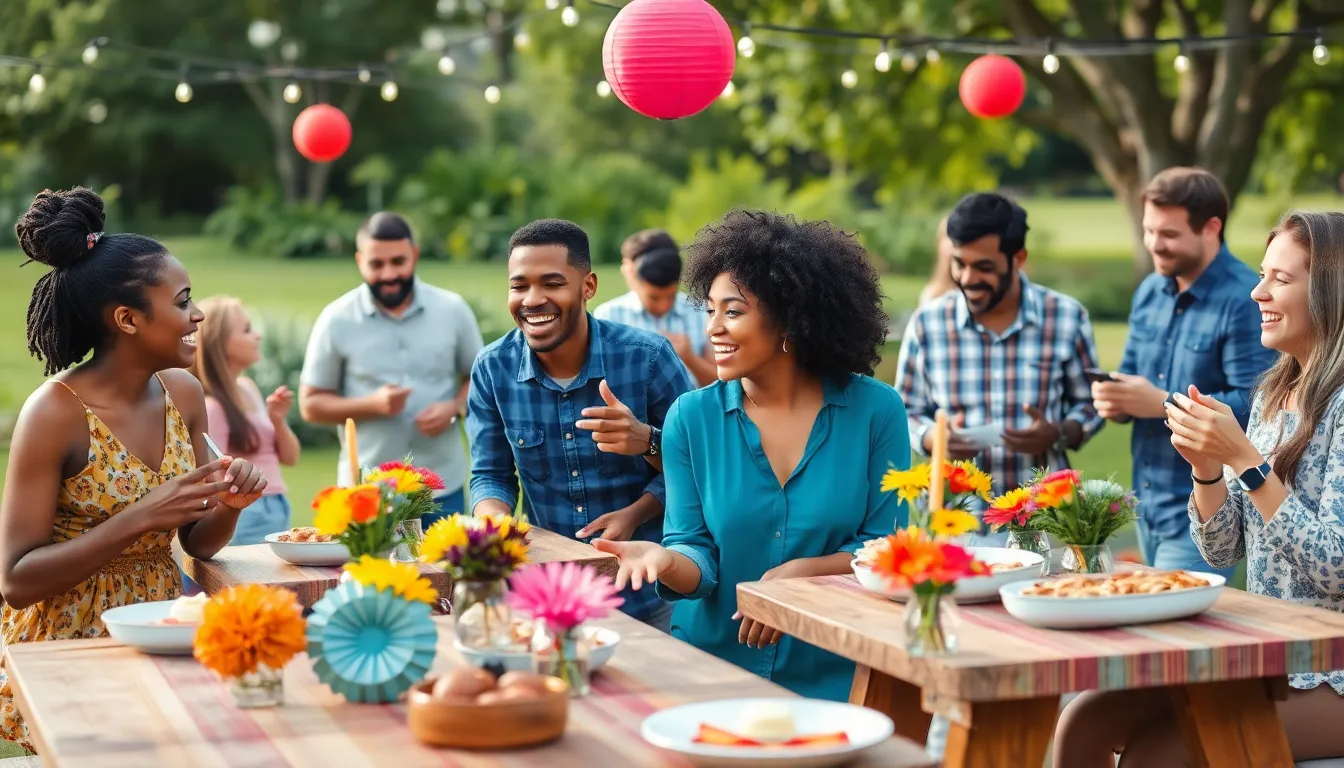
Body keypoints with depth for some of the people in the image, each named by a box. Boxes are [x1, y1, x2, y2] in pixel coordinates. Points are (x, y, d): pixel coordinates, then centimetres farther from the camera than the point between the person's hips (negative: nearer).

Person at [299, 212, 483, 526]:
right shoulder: (336, 320, -3)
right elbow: (310, 404, 1)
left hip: (442, 489, 1)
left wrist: (454, 409, -10)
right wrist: (372, 404, -15)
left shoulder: (452, 309, 1)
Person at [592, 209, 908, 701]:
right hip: (712, 667, 1)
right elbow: (698, 554, 1)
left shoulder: (876, 411, -1)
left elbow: (885, 547, 1)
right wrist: (667, 559, -22)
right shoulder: (692, 418, 2)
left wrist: (799, 574, -14)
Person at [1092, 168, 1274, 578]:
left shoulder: (1244, 301, -15)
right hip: (1148, 502, 8)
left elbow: (1253, 405, -22)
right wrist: (1115, 398, -6)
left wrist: (1162, 404, -24)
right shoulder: (1149, 291, 10)